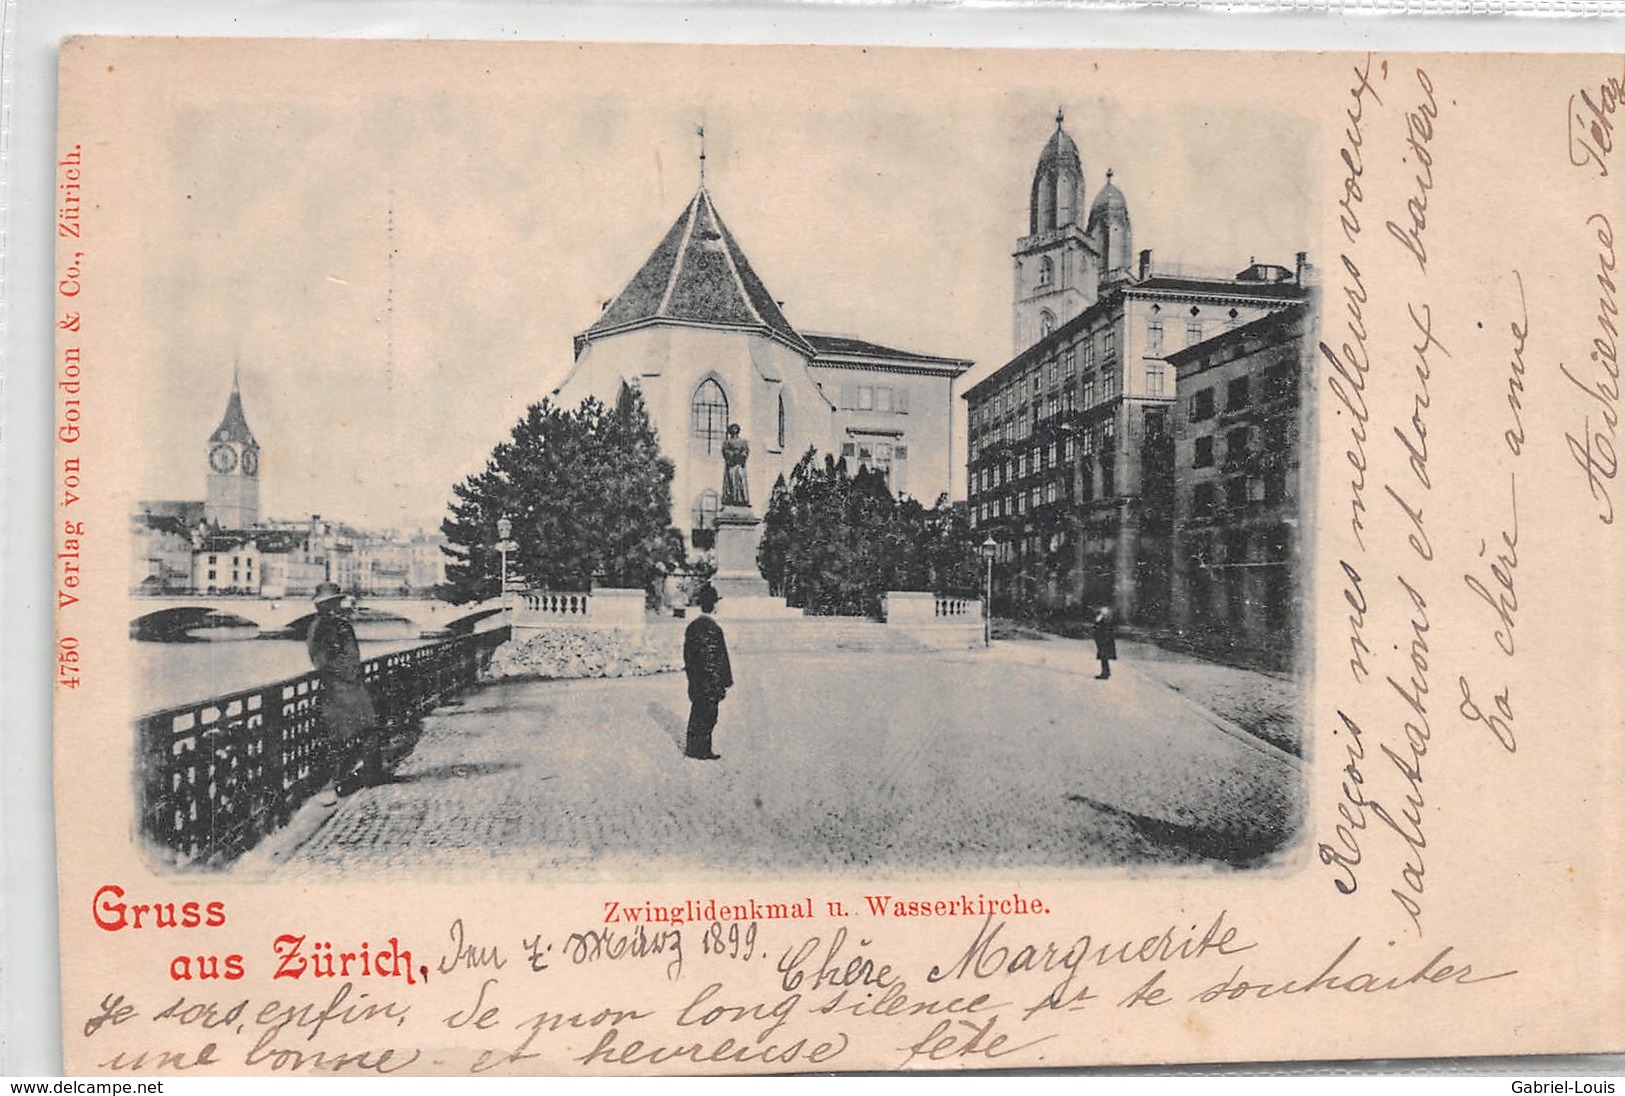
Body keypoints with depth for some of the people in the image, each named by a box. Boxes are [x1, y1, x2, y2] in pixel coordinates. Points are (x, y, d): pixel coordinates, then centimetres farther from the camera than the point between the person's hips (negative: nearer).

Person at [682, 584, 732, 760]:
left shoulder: (692, 626, 5)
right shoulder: (713, 628, -19)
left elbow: (687, 652, 11)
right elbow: (721, 657, -17)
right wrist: (726, 680, -10)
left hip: (695, 680, 8)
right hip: (710, 681, -8)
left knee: (696, 714, 16)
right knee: (707, 716, 2)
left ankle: (693, 748, 22)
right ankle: (702, 751, 8)